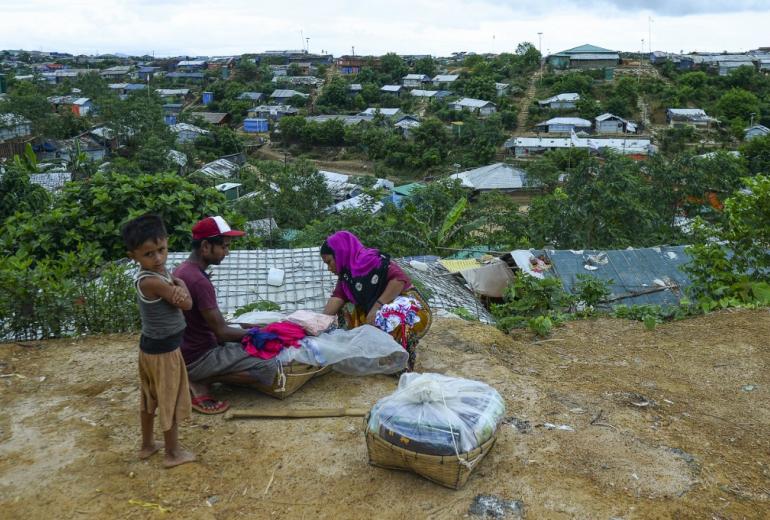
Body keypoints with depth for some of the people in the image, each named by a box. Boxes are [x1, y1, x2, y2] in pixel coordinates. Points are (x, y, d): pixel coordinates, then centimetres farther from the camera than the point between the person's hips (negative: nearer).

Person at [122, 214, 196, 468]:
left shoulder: (157, 271, 0)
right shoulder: (152, 281, -28)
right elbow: (187, 303, -23)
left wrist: (175, 287, -26)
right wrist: (180, 286, -5)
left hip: (149, 345, 9)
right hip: (165, 349, -9)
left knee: (150, 398, 22)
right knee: (171, 401, 7)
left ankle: (147, 444, 38)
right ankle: (173, 453, 21)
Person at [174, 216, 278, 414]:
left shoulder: (182, 269, 5)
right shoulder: (199, 281, -26)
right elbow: (222, 332, -22)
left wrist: (242, 327, 11)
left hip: (187, 350, 10)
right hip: (198, 357, -10)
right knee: (268, 366, -18)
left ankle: (199, 376, 9)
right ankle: (201, 381, -8)